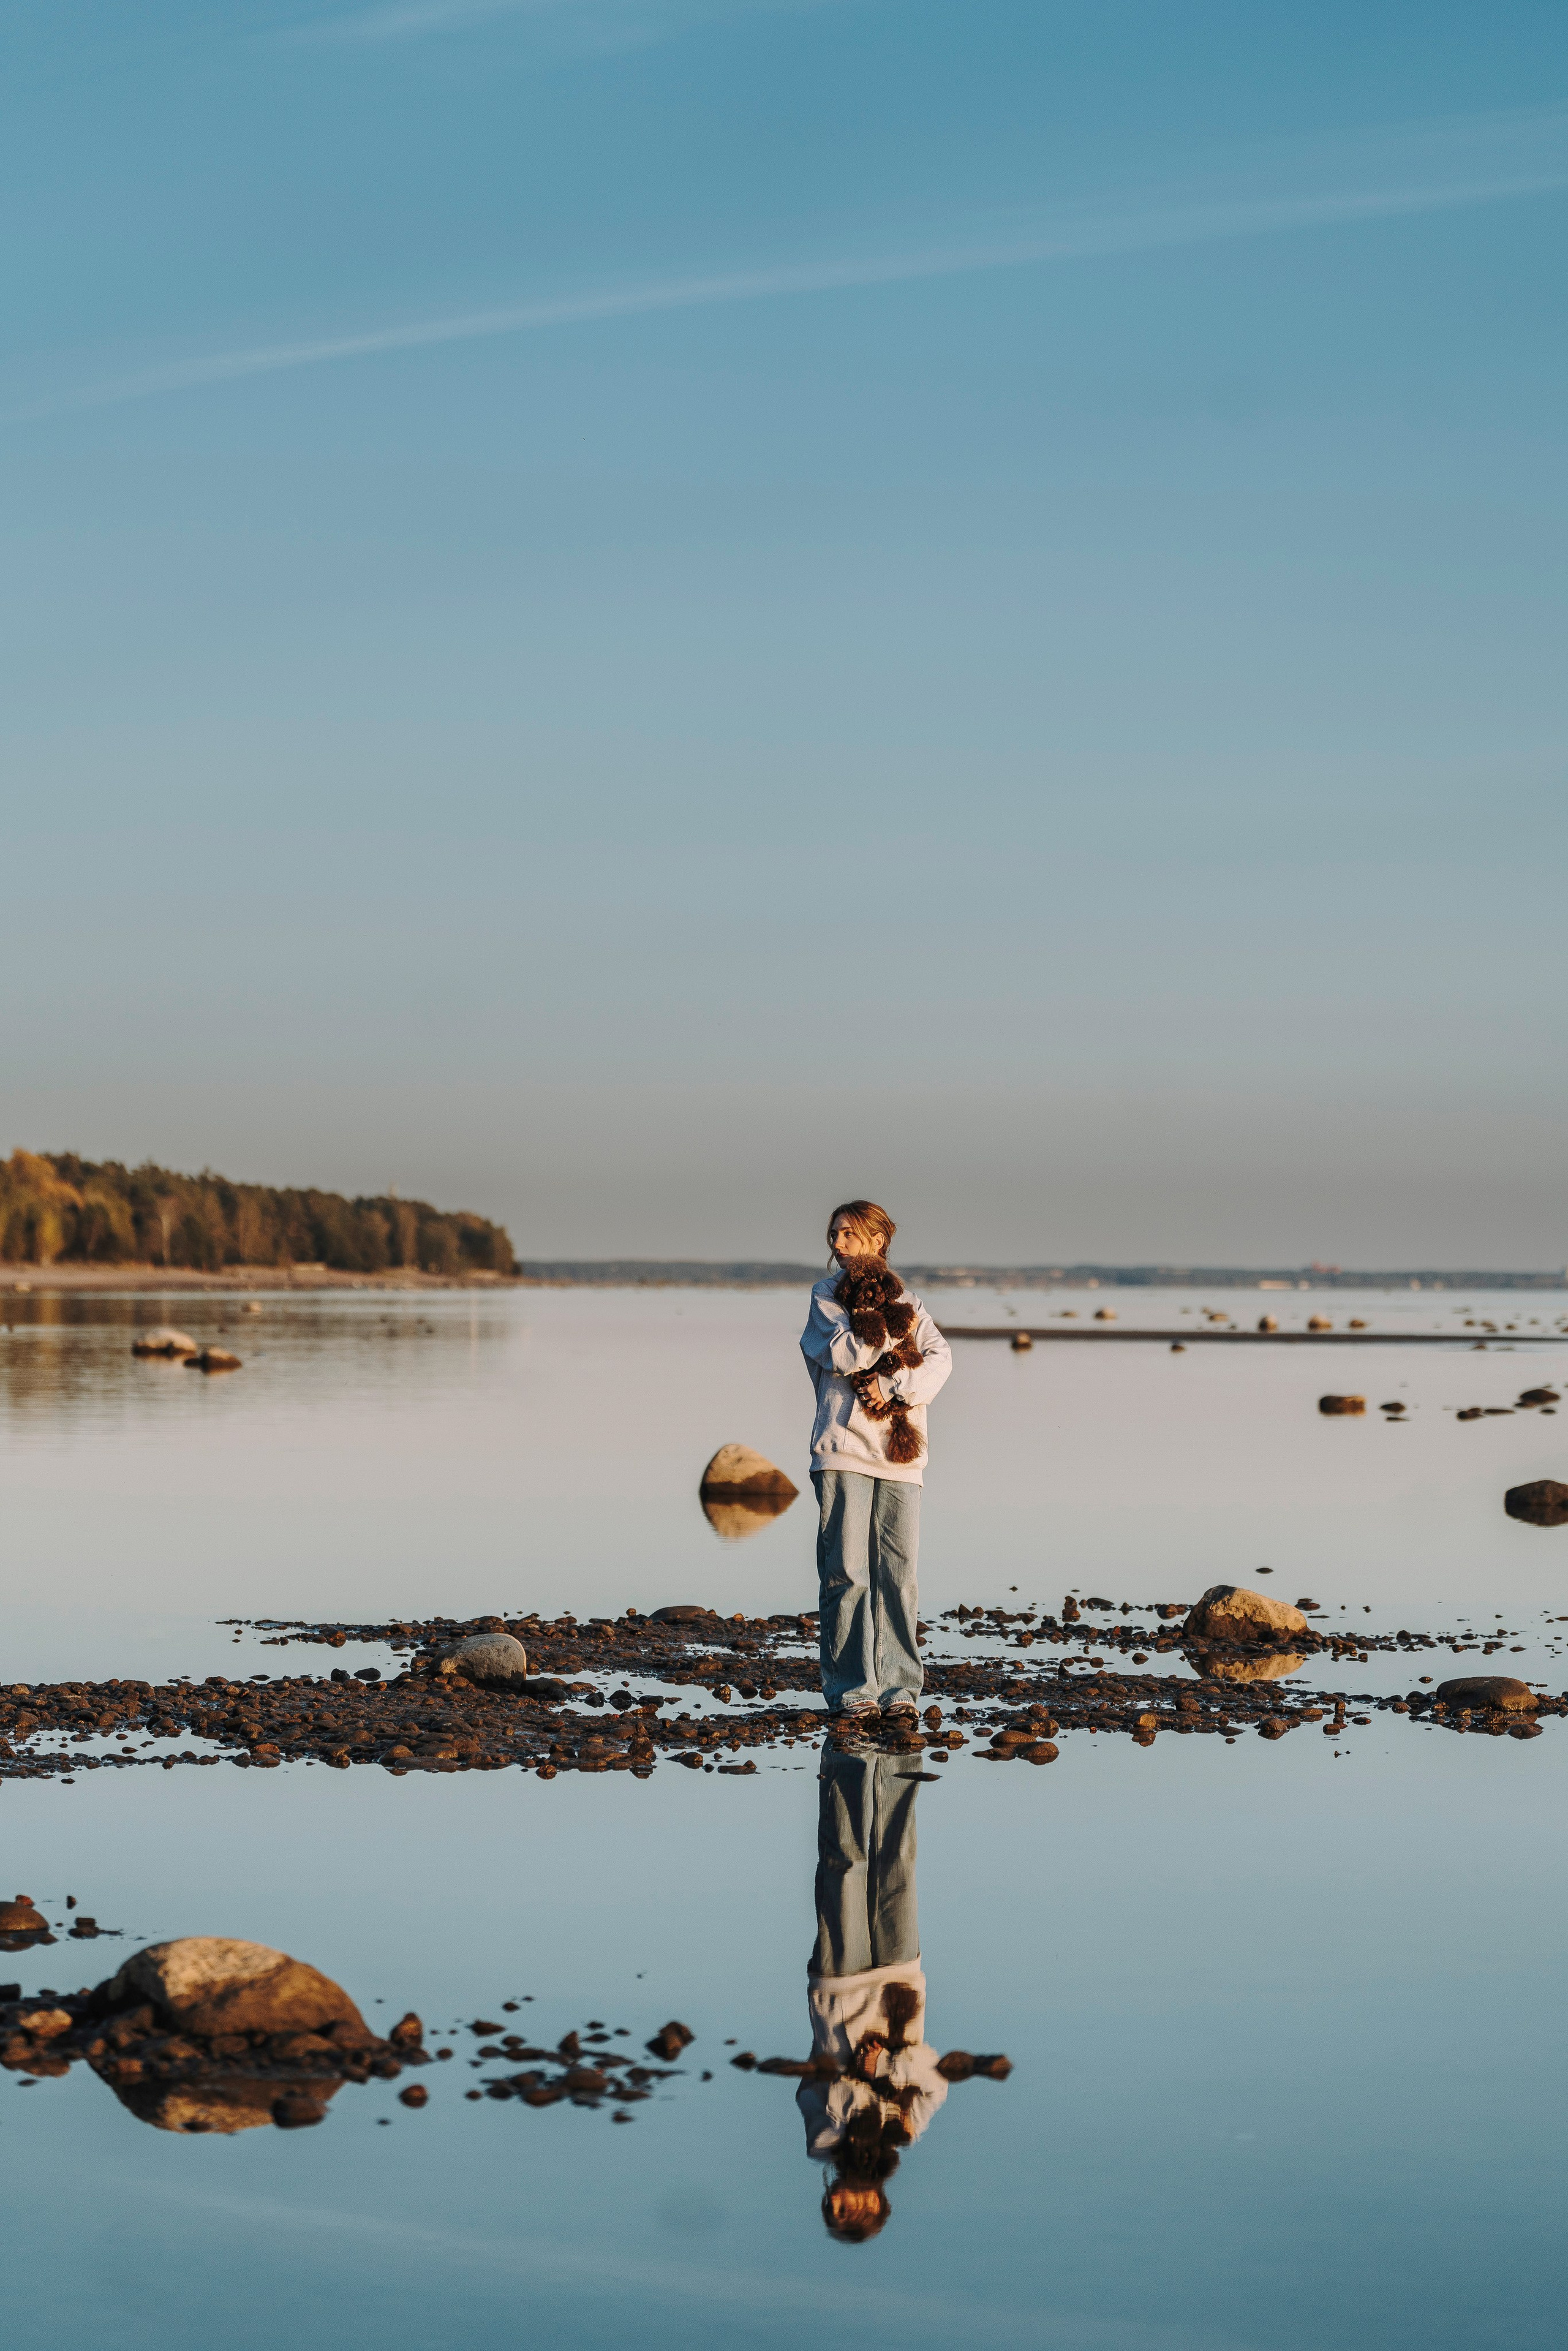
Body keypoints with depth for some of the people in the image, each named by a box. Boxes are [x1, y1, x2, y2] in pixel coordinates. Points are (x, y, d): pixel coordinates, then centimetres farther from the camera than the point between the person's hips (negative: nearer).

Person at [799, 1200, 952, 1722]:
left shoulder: (907, 1302, 17)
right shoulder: (827, 1295, 11)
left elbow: (939, 1359, 1)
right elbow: (843, 1353, -8)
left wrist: (892, 1386, -13)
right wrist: (896, 1328, -2)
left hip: (900, 1454, 2)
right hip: (844, 1447, -2)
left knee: (898, 1573, -1)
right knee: (846, 1571, -6)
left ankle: (898, 1684, 5)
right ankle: (850, 1688, -2)